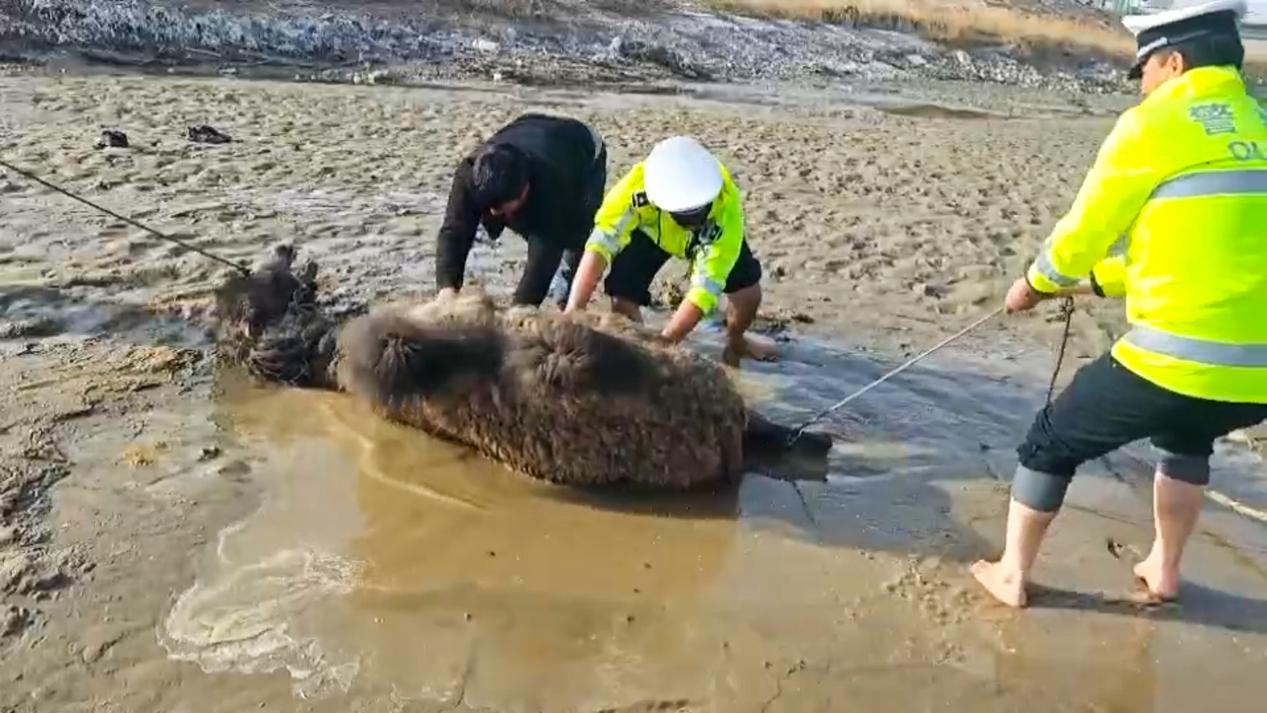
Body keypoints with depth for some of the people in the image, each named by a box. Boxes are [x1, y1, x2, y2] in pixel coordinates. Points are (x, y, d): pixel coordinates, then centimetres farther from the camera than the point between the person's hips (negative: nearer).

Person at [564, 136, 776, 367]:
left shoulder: (725, 205, -43)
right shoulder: (638, 185, -43)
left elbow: (707, 286, -43)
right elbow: (600, 244, -46)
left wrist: (665, 341, -51)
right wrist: (573, 309, -57)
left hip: (711, 232, 1)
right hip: (649, 228, 0)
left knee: (748, 290, -12)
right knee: (623, 296, -19)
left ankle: (735, 343, 21)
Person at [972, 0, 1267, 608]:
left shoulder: (1154, 125, -5)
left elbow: (1083, 231, 1)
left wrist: (1035, 284, 21)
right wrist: (1098, 279, 32)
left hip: (1175, 360, -7)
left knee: (1052, 441, 15)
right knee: (1185, 440, 37)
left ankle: (1011, 574, 26)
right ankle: (1163, 569, 45)